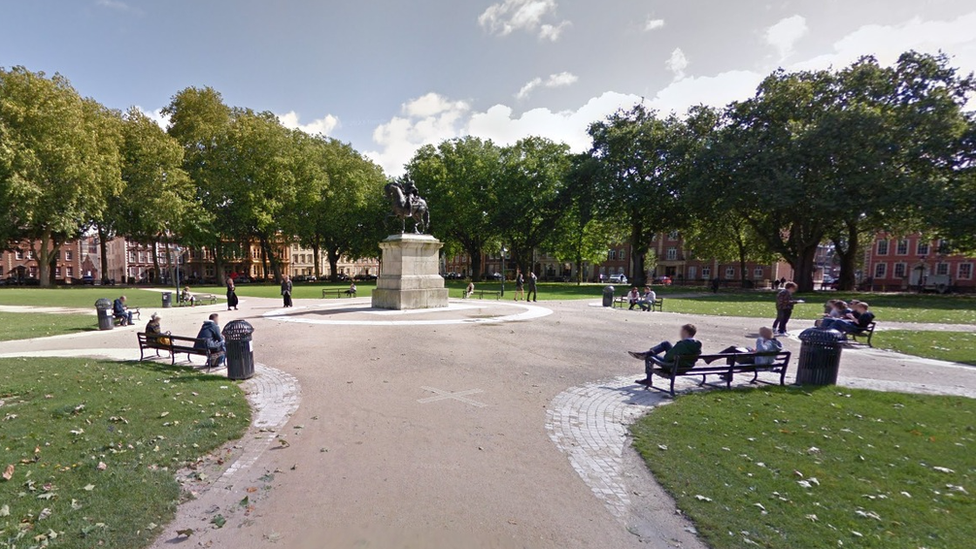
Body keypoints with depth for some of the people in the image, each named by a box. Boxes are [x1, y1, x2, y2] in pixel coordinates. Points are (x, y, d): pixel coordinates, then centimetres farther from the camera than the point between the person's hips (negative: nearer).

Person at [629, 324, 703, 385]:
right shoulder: (697, 345, -7)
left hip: (673, 368, -8)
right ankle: (645, 354, 17)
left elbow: (667, 357, -25)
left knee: (649, 357, 12)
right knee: (666, 344, 14)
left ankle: (648, 380, 32)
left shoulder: (682, 344, -32)